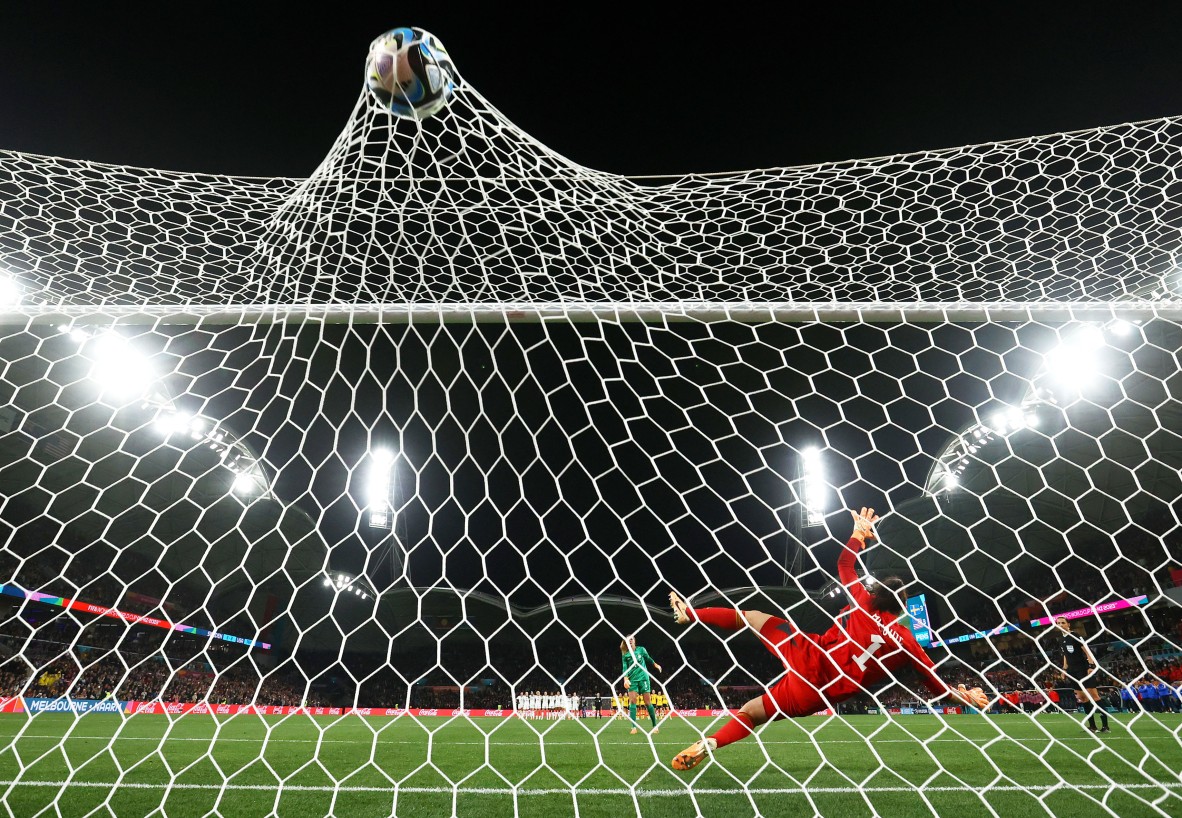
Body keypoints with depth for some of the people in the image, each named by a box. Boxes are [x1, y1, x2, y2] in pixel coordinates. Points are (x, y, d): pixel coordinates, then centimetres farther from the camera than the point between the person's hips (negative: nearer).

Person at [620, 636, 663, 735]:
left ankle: (655, 726, 9)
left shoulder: (641, 650, 2)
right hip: (632, 680, 1)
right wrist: (626, 679, -19)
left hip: (643, 678, -1)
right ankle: (634, 726, -10)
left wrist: (656, 665, 33)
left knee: (647, 702, -1)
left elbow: (648, 658, 20)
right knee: (632, 701, -11)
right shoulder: (625, 654, 3)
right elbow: (625, 668, -2)